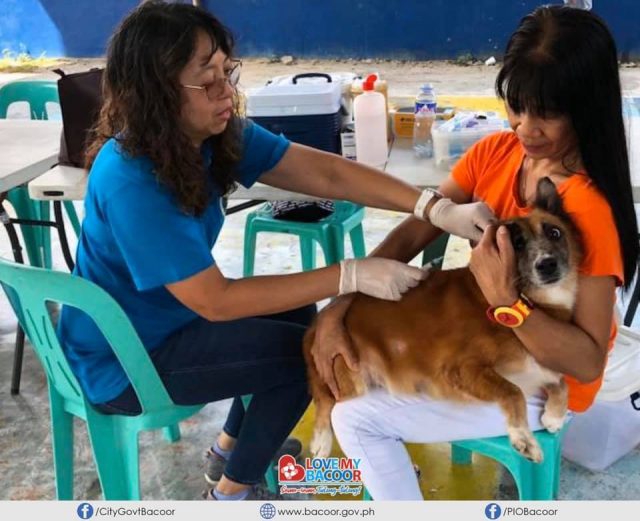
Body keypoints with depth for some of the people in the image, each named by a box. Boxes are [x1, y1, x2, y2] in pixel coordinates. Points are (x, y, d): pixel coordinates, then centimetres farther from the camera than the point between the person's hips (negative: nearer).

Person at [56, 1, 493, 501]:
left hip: (167, 316, 8)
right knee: (304, 353, -8)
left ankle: (231, 446, 29)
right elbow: (216, 300, -31)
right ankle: (233, 490, 14)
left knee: (295, 310, 13)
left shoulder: (217, 133, -9)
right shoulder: (130, 181, -33)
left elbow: (326, 173, -13)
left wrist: (438, 209, -25)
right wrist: (351, 276, -32)